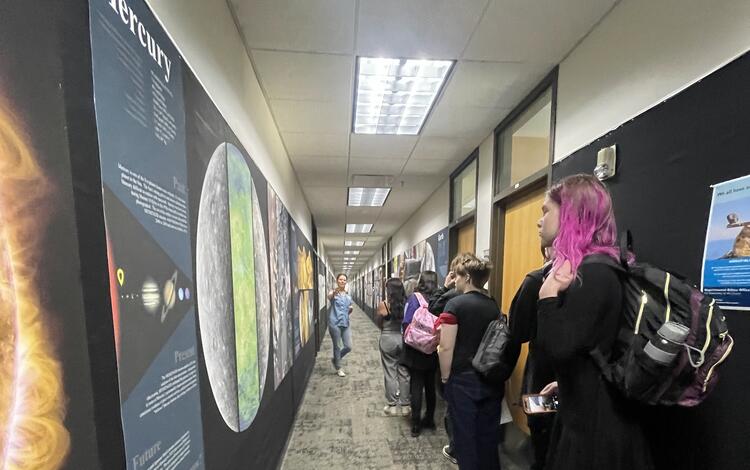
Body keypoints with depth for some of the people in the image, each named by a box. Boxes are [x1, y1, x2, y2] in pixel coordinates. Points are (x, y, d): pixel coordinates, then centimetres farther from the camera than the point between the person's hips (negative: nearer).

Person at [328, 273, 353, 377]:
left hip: (345, 323, 5)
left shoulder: (348, 295, 12)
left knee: (348, 347, 4)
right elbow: (329, 296, -31)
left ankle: (335, 359, 31)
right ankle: (338, 368, 26)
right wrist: (334, 292, -50)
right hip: (335, 323, -5)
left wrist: (351, 309, 6)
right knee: (337, 346, 5)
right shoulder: (333, 293, -6)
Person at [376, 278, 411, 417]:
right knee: (404, 372, 14)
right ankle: (404, 405, 26)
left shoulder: (383, 304, -12)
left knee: (390, 373, 10)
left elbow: (378, 323, -1)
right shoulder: (407, 304, -7)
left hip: (388, 339, -2)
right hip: (404, 339, 3)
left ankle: (392, 406, 22)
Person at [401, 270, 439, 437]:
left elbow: (407, 325, -15)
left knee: (416, 387, 10)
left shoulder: (414, 298, -13)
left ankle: (416, 425, 19)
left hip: (416, 353, -3)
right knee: (430, 386, 19)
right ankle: (429, 420, 34)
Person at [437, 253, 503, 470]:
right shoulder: (494, 305, 1)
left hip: (463, 380, -5)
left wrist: (445, 378, -4)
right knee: (488, 434, 20)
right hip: (491, 380, 6)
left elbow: (446, 348, -18)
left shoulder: (455, 304, -16)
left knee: (465, 436, 12)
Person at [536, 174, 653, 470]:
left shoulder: (594, 274, -25)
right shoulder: (589, 269, 6)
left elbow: (556, 348, -27)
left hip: (595, 421, -9)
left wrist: (548, 294, -26)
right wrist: (564, 383, 16)